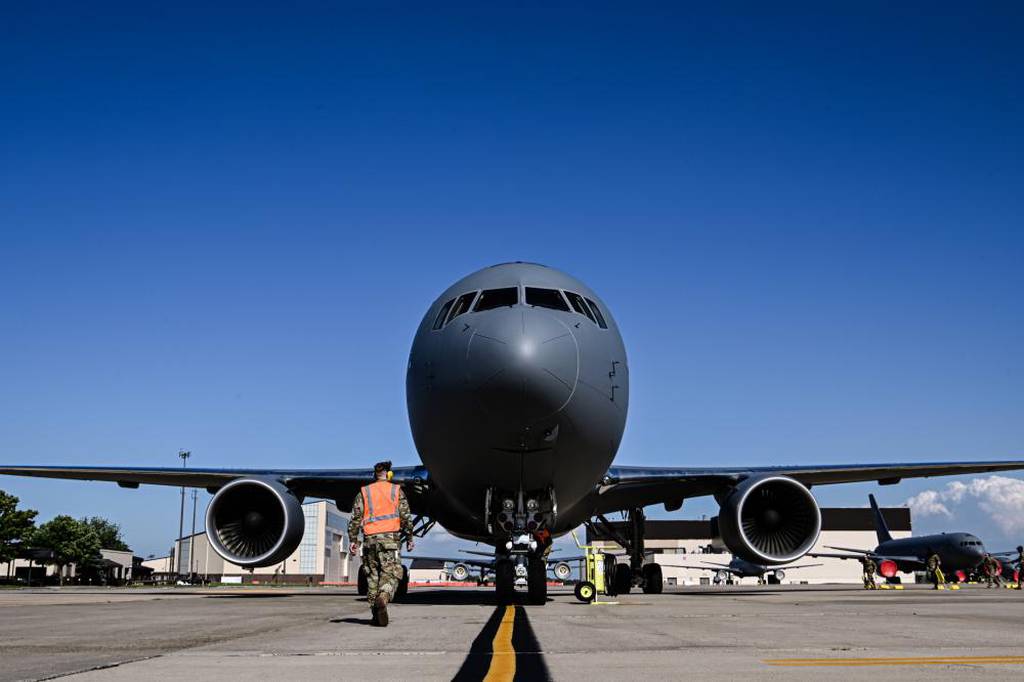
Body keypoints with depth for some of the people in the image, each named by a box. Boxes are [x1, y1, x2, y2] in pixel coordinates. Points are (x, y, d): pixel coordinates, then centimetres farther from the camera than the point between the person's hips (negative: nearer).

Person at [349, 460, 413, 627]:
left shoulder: (364, 492, 12)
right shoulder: (397, 491, 8)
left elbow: (355, 518, 5)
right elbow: (406, 516, 2)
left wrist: (353, 540, 7)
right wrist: (409, 538, 9)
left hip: (370, 538, 2)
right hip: (389, 537, -2)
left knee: (372, 575, 11)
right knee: (391, 574, -4)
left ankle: (376, 615, 10)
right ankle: (383, 598, -33)